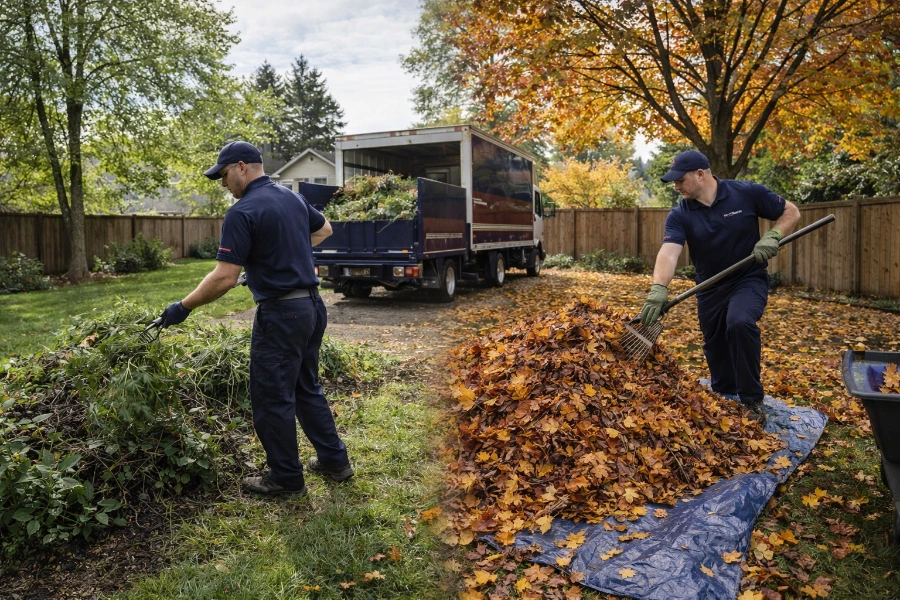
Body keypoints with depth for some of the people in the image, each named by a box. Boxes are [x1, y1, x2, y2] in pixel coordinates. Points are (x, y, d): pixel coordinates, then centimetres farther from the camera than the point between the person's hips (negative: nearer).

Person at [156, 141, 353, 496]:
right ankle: (334, 461, 28)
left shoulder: (242, 213, -15)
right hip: (312, 306, 9)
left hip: (281, 314, -9)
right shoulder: (293, 198, 9)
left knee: (272, 398, 5)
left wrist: (183, 308, -8)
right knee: (307, 388, 20)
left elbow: (224, 279, -19)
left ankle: (286, 478, 17)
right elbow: (324, 229, 28)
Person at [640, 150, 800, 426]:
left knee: (740, 323, -31)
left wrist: (772, 236, -19)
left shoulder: (747, 193, -12)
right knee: (716, 351, 11)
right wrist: (658, 289, -43)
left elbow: (791, 212, 1)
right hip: (710, 288, 3)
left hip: (748, 280, -3)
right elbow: (669, 252, -26)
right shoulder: (680, 215, -10)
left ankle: (752, 400, -14)